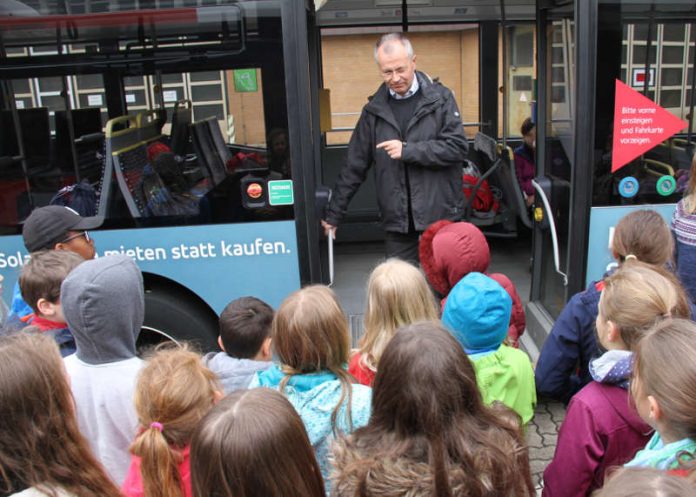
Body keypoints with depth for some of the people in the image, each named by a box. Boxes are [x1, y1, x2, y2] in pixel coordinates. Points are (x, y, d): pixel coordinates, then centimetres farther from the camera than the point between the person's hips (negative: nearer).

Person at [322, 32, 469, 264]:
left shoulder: (440, 98, -1)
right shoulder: (375, 110, 5)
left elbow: (457, 147, -9)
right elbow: (354, 166, 9)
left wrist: (408, 150, -17)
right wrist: (333, 214, 9)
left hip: (441, 217, -2)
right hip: (397, 221, 2)